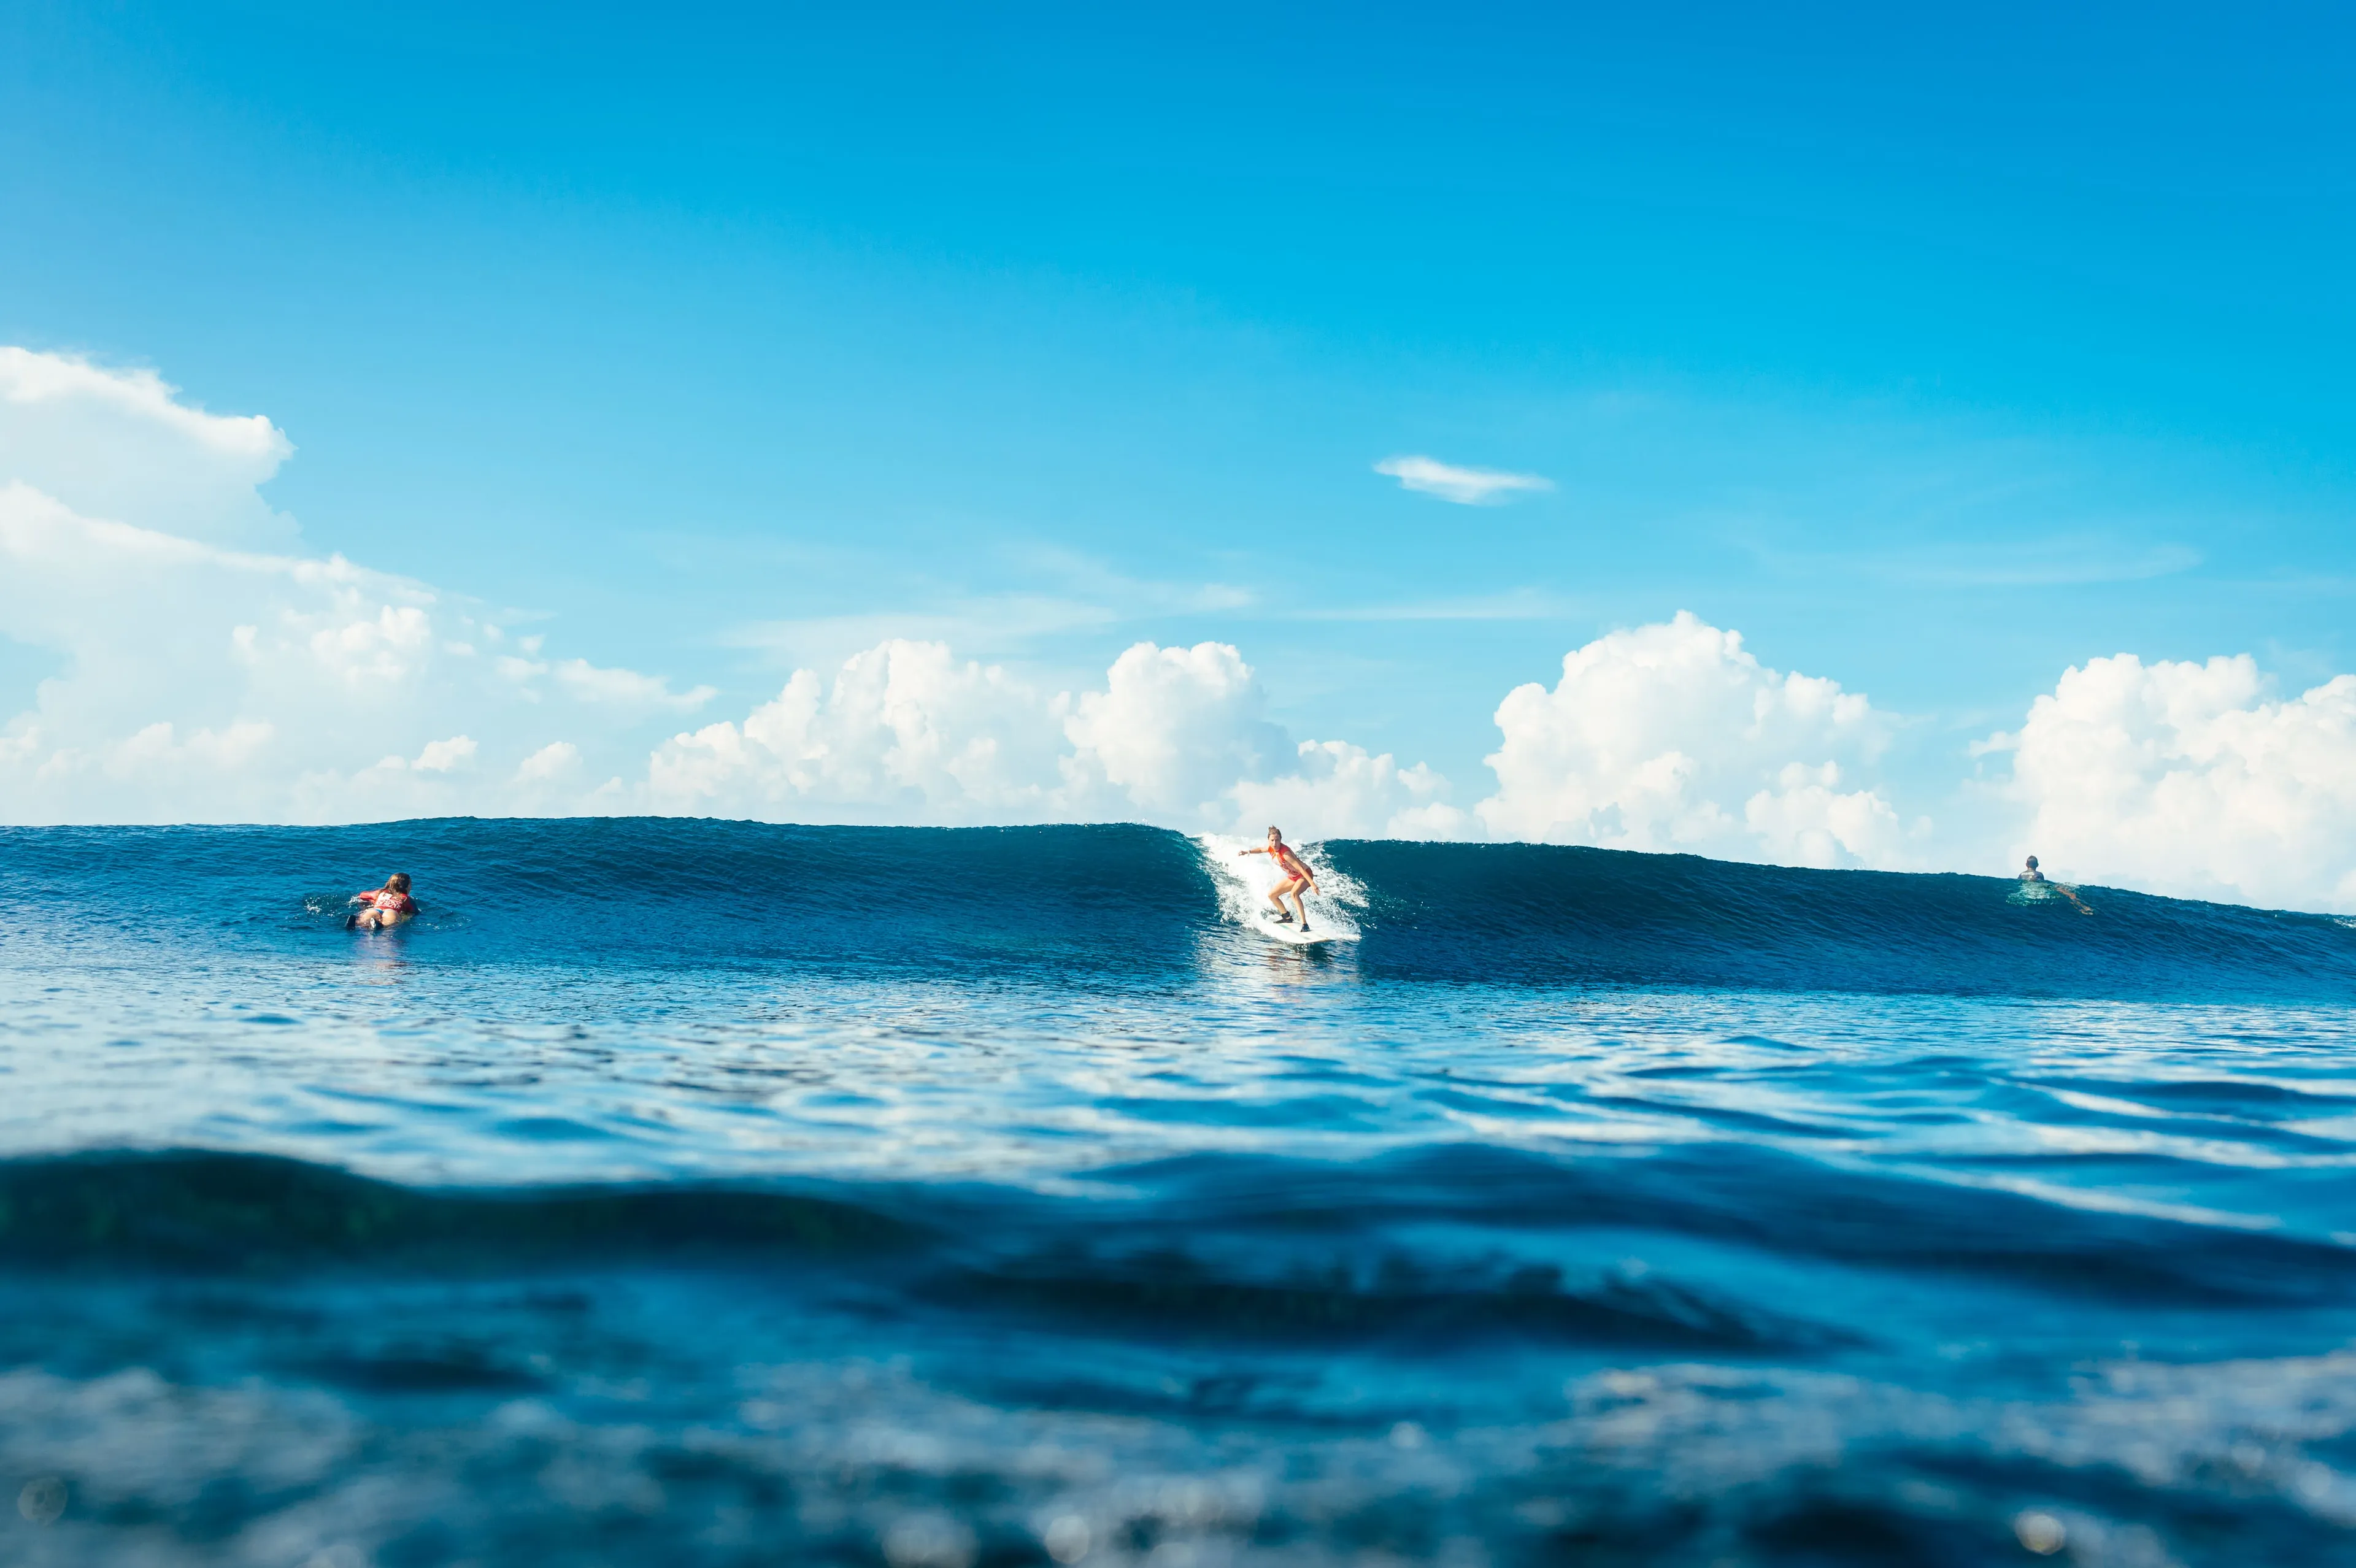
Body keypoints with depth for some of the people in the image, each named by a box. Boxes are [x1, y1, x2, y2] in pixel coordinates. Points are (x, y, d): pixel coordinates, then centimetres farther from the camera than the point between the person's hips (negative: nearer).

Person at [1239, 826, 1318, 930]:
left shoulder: (1285, 853, -32)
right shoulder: (1271, 848, -8)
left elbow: (1301, 868, -36)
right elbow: (1261, 850, 18)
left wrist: (1312, 884, -41)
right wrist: (1248, 852, 7)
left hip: (1304, 875, -9)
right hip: (1292, 877, 9)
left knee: (1294, 893, -37)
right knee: (1271, 895, 11)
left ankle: (1305, 924, -38)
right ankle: (1287, 918, 30)